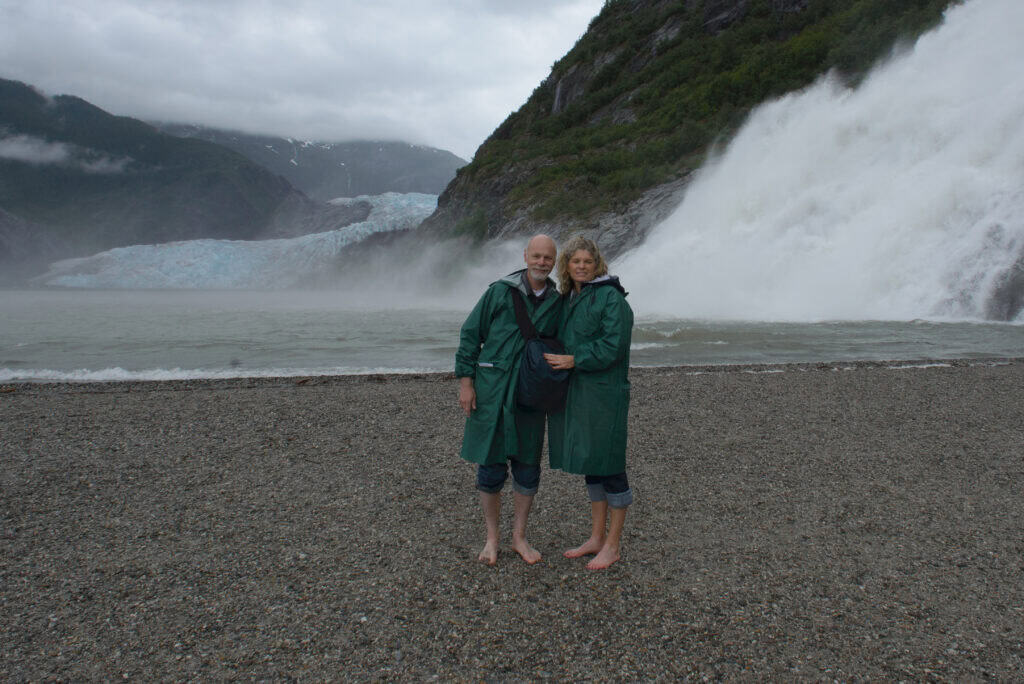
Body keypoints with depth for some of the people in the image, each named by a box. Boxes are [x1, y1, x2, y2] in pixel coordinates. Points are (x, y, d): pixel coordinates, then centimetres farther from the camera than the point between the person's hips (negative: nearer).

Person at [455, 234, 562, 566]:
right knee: (491, 468, 3)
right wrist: (465, 382, -6)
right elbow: (470, 334, -1)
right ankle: (491, 538, 20)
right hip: (491, 392, -3)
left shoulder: (557, 303, 8)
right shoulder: (500, 291, -2)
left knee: (528, 469, 7)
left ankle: (519, 537, 24)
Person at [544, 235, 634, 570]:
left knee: (609, 466, 0)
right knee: (591, 466, 14)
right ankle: (596, 537, 26)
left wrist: (574, 360, -18)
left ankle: (613, 544, 12)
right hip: (576, 392, 8)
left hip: (604, 393, -8)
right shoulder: (568, 298, 14)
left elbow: (614, 346, -18)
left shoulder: (611, 297, -10)